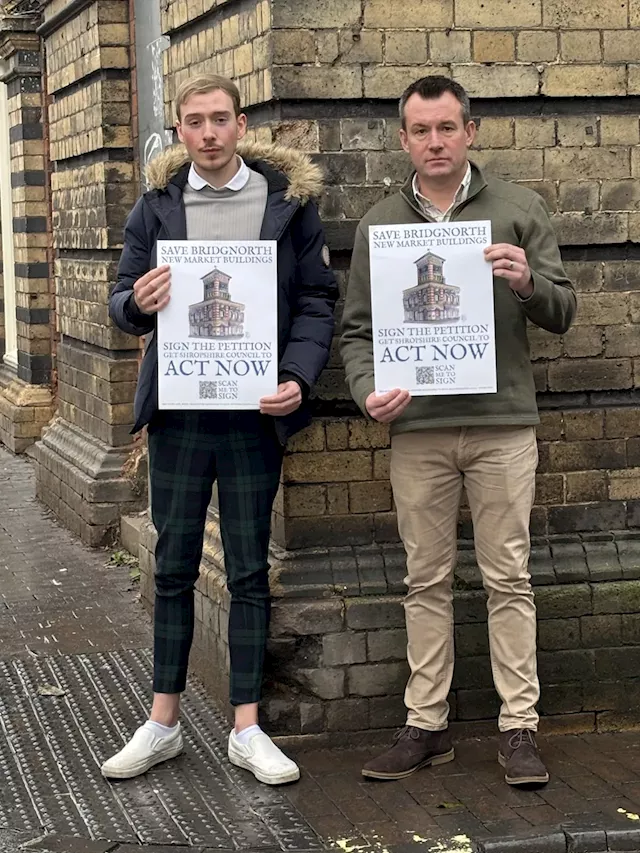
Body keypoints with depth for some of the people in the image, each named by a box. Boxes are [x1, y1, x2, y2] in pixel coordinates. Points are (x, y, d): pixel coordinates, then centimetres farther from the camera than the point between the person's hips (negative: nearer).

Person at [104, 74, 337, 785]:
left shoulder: (289, 199, 1)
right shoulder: (157, 204, 5)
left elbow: (318, 300, 0)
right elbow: (122, 302, 7)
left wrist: (297, 379, -14)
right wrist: (137, 305, -17)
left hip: (254, 410, -1)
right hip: (177, 409, 1)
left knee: (249, 571, 5)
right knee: (174, 567, 9)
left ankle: (246, 728, 13)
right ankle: (163, 722, 18)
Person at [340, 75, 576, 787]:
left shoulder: (518, 210, 6)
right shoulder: (379, 223, 10)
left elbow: (562, 313, 5)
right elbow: (356, 329, 9)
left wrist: (528, 283, -16)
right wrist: (369, 392, -10)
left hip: (503, 423, -1)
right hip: (417, 431, 1)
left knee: (508, 579, 2)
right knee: (427, 581, 7)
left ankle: (518, 727, 9)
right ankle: (426, 726, 15)